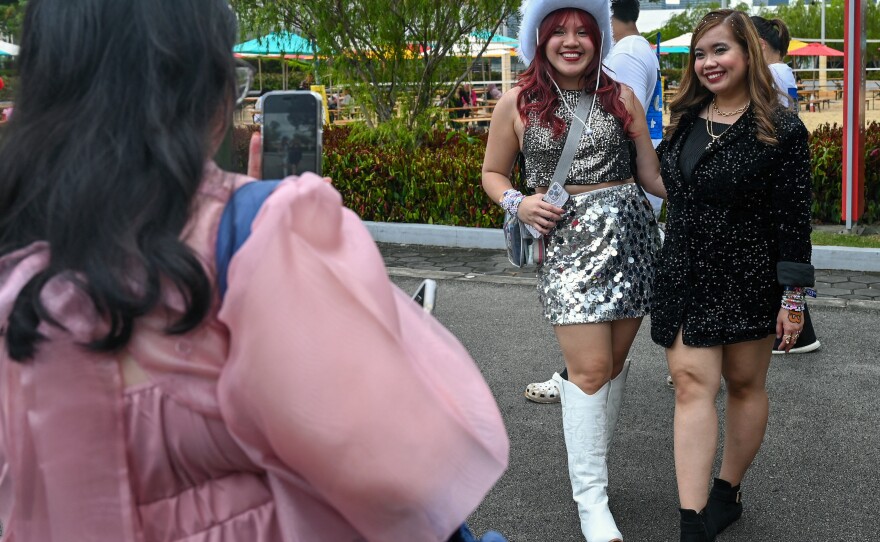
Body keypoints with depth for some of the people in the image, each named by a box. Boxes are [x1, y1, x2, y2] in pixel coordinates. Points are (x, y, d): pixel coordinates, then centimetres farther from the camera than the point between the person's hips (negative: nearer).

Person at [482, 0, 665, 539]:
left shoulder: (620, 96, 8)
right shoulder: (517, 103, 3)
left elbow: (652, 174, 8)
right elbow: (493, 173, 12)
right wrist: (518, 204, -8)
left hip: (630, 233, 3)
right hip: (566, 239, -3)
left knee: (613, 363, 9)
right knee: (590, 369, -8)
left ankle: (591, 463, 26)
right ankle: (591, 497, 1)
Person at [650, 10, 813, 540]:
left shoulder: (781, 131, -8)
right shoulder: (684, 121, 8)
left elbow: (793, 219, -10)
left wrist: (793, 296, -12)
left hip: (749, 279, -4)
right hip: (685, 275, 4)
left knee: (745, 384, 10)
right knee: (693, 382, -6)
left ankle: (728, 493, 29)